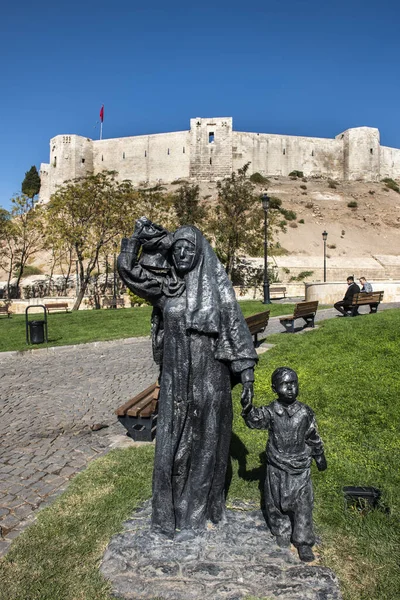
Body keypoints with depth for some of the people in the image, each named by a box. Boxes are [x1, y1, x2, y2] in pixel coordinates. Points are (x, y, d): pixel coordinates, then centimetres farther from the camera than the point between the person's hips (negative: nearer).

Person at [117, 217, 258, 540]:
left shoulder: (218, 285, -6)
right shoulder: (166, 285, 2)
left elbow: (237, 327, -6)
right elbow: (127, 270, 5)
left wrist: (246, 371, -10)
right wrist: (138, 237, -5)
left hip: (209, 378, -2)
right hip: (176, 378, 3)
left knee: (204, 443, 10)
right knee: (172, 443, 11)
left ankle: (196, 512, 29)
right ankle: (169, 510, 31)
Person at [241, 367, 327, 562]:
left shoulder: (305, 412, -6)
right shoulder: (270, 412, -11)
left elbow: (313, 437, 8)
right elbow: (255, 420, -30)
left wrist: (319, 457, 18)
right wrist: (248, 408, -51)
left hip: (300, 467, 0)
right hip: (277, 467, 0)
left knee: (303, 504, 6)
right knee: (277, 502, 13)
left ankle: (303, 542, 24)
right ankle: (282, 531, 38)